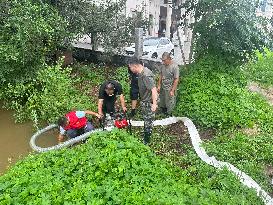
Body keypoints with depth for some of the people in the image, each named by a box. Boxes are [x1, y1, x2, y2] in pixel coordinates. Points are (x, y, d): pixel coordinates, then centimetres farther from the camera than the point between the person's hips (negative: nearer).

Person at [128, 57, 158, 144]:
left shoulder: (146, 75, -31)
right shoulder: (141, 72, 0)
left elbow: (153, 89, -32)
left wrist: (154, 104, -33)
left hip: (149, 102, -9)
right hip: (144, 100, 9)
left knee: (148, 121, 7)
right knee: (146, 119, 25)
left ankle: (146, 140, 23)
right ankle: (145, 134, 45)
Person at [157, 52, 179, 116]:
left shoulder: (175, 67, -20)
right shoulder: (163, 65, -1)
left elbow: (176, 80, -18)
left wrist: (172, 91, -18)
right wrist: (159, 86, 8)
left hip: (170, 90, -6)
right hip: (162, 88, 6)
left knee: (169, 106, 6)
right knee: (162, 105, 18)